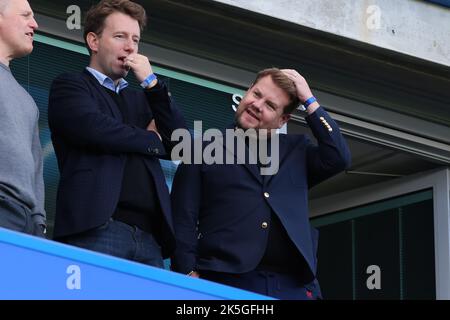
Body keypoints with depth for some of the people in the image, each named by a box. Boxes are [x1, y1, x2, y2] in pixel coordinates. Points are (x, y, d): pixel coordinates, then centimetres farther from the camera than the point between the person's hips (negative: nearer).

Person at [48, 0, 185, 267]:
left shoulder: (141, 99, 29)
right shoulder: (70, 86, 11)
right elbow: (95, 129, -9)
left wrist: (152, 84, 10)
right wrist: (152, 140, 7)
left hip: (148, 236, 6)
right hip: (95, 230, -5)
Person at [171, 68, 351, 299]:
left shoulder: (295, 150, 23)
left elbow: (338, 158, 5)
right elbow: (183, 221, 5)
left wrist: (309, 100, 11)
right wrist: (190, 276, -9)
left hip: (293, 285, 3)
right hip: (226, 282, -2)